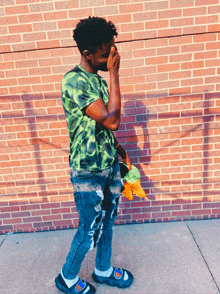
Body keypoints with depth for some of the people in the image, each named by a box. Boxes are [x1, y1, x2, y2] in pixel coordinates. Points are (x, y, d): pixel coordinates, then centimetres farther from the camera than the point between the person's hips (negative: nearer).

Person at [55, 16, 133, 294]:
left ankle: (103, 270, 46)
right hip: (88, 172, -8)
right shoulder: (74, 81, -19)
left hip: (109, 166, 8)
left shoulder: (99, 79, 8)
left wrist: (118, 149, 13)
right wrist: (114, 73, -22)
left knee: (107, 222, 21)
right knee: (89, 231, 9)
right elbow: (112, 120, -27)